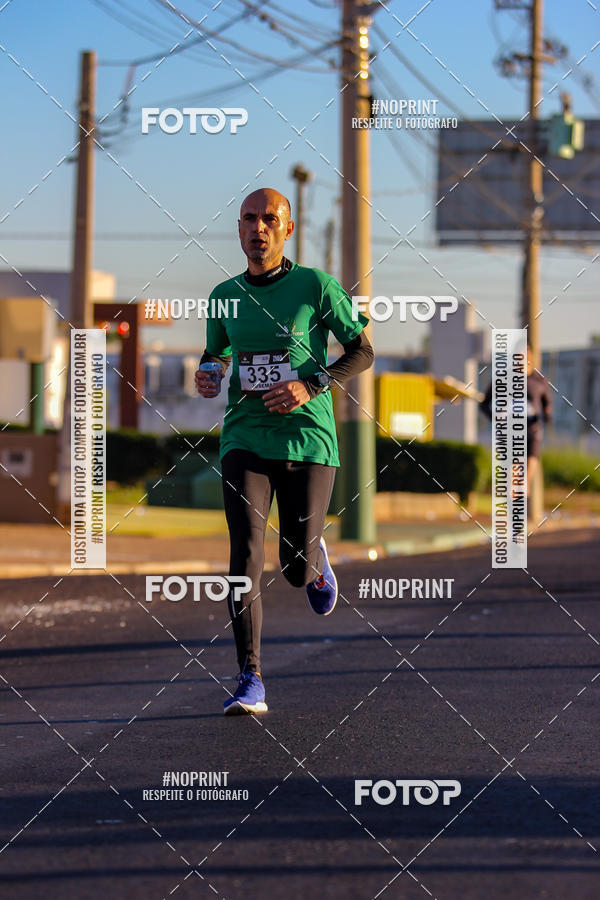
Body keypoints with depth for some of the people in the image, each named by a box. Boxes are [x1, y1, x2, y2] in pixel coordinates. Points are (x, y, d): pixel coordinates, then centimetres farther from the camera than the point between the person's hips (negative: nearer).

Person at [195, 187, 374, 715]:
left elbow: (362, 352, 3)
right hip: (245, 440, 2)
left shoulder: (316, 286, -1)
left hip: (308, 439, -2)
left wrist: (311, 385, -13)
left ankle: (317, 558, 42)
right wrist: (206, 373, 3)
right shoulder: (225, 295, 10)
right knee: (246, 555, -15)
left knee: (297, 569, 2)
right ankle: (251, 681, -14)